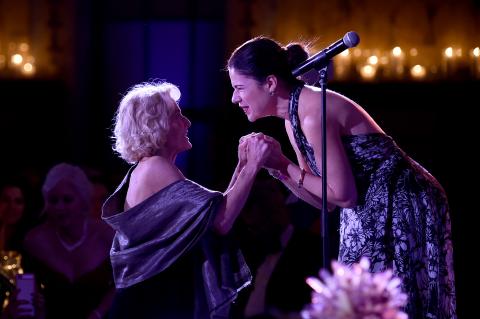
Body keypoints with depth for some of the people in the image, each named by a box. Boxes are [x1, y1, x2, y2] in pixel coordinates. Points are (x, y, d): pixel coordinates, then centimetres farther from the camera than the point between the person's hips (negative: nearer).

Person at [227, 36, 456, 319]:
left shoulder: (314, 114, -21)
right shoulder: (293, 118, 7)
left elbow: (343, 195, -20)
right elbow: (324, 201, 8)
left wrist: (285, 165, -12)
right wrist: (279, 168, -4)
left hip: (402, 207, -9)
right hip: (374, 210, 9)